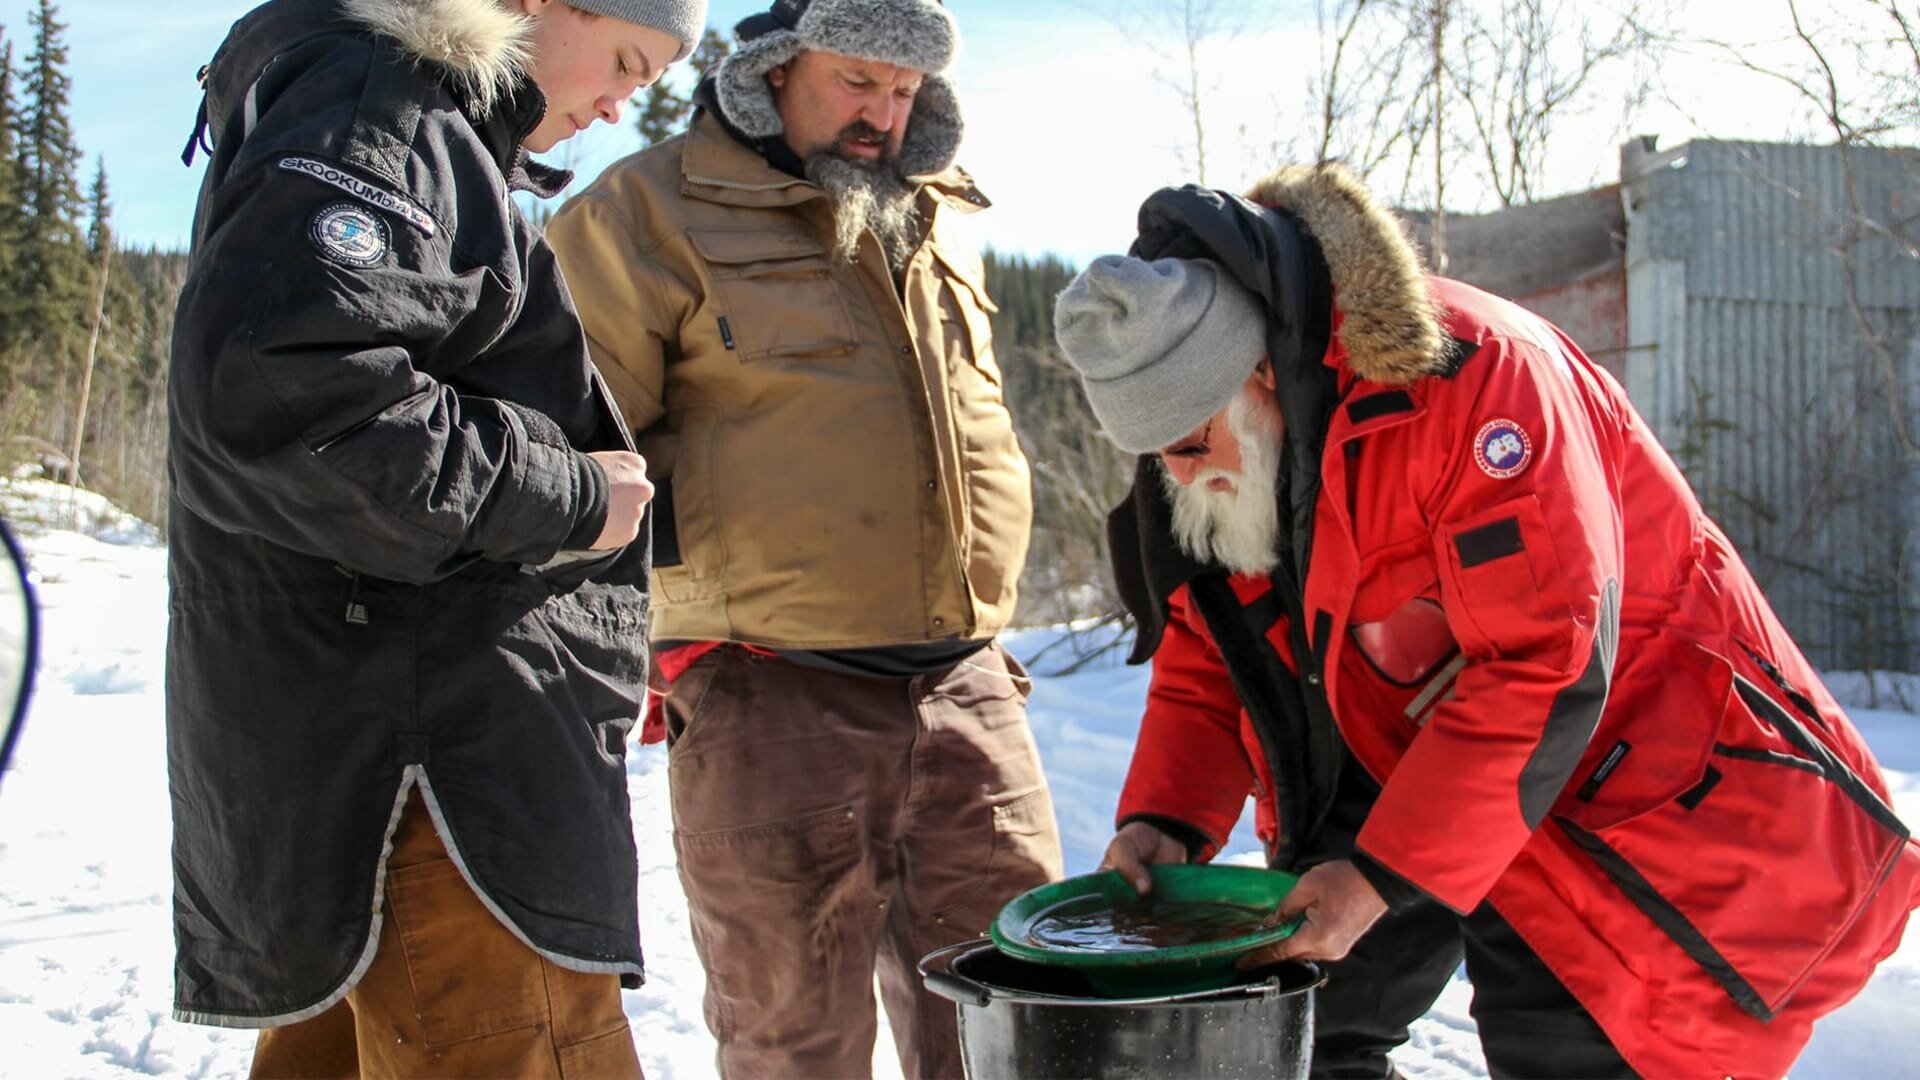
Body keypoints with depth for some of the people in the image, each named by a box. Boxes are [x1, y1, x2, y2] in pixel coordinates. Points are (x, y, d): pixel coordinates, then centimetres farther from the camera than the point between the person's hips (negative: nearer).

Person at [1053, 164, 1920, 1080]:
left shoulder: (1465, 371, -29)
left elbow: (1544, 666, -31)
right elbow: (1203, 673, 3)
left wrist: (1384, 873, -31)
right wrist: (1163, 821, -15)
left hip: (1628, 768, -6)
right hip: (1413, 772, 7)